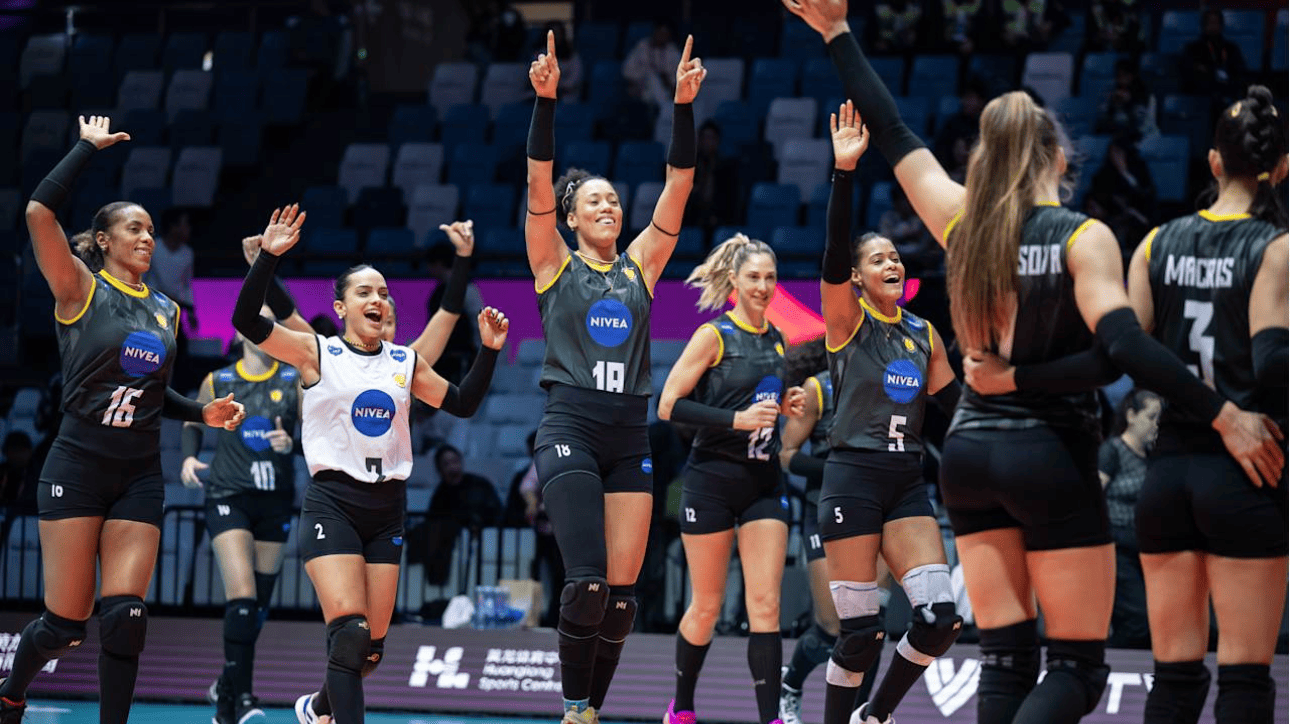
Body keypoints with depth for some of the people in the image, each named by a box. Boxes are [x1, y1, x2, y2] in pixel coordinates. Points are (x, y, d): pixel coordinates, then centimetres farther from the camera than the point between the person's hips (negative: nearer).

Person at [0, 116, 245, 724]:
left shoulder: (165, 310, 14)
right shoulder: (80, 289, -2)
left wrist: (203, 413, 10)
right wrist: (89, 147, -10)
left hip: (139, 475, 4)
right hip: (77, 467, -4)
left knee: (125, 616, -7)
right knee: (66, 622, -2)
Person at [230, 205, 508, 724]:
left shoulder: (406, 363, 12)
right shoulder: (317, 354, -1)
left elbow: (463, 404, 18)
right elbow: (247, 321, -12)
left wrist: (489, 351, 5)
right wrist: (269, 256, -22)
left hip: (387, 508, 5)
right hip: (332, 502, -5)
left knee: (372, 648, 7)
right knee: (350, 632, -20)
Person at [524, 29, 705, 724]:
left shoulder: (640, 264, 15)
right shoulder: (555, 265, 7)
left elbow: (678, 185, 7)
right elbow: (539, 181, -6)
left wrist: (683, 105, -4)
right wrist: (546, 99, -18)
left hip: (630, 433, 4)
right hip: (570, 429, -4)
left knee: (623, 590, 0)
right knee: (587, 582, -17)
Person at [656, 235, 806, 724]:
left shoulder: (775, 340, 11)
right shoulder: (714, 335, -8)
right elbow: (668, 406, -13)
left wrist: (784, 405, 5)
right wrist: (737, 418, -21)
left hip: (764, 482, 5)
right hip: (713, 478, -5)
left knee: (765, 603, -5)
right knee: (707, 605, 4)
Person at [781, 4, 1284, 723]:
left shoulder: (963, 224, 2)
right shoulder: (1083, 237, -10)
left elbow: (895, 134, 13)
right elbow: (1123, 346, -23)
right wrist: (1225, 415, -23)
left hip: (971, 456, 5)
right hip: (1052, 460, -5)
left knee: (1004, 659, 8)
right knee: (1078, 666, -1)